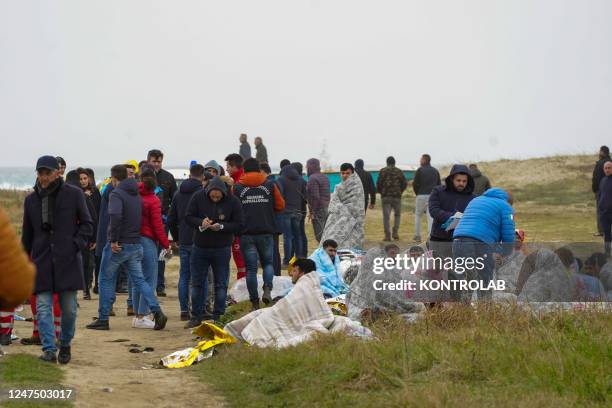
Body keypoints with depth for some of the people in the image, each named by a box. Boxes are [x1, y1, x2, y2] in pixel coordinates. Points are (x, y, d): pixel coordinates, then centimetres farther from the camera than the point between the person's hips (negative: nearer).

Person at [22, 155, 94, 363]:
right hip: (41, 261, 2)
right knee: (43, 307, -8)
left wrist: (78, 244, -9)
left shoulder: (74, 194, 0)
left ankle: (65, 345, 22)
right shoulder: (31, 199, 9)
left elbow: (87, 224, 7)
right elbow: (26, 235, 17)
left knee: (69, 308, 3)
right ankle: (49, 349, -7)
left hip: (68, 260, -2)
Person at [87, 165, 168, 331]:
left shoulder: (116, 194, -13)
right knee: (139, 280, 8)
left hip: (118, 245, -7)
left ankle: (103, 319, 10)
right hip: (136, 245, 7)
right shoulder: (136, 194, 13)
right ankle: (157, 311, -8)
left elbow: (115, 216, -29)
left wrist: (113, 240, -24)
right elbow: (141, 217, 19)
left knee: (106, 280, 7)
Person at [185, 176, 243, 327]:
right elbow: (188, 217, -3)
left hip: (222, 249, -2)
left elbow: (239, 225, -8)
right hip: (200, 247, 2)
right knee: (197, 283, 8)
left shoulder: (233, 202, -11)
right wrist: (200, 223, -22)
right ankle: (196, 317, 17)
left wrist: (222, 227, -24)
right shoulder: (198, 197, -7)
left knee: (221, 285, 4)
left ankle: (218, 317, 12)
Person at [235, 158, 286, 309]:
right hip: (266, 232, 1)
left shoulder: (237, 188, 0)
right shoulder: (270, 185, 2)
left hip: (246, 233, 0)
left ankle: (255, 302, 3)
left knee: (251, 268, 4)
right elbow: (280, 206, 8)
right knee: (268, 262, 16)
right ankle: (267, 289, -10)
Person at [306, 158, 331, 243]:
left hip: (318, 210, -9)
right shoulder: (324, 177, 15)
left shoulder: (313, 178, -13)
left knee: (319, 236, -7)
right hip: (327, 208, 9)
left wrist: (312, 212, -15)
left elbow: (315, 197, -19)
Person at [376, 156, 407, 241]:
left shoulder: (382, 171, 1)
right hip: (397, 196, 1)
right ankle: (395, 233, 3)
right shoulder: (399, 172, 4)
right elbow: (405, 183, 2)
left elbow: (378, 183, -4)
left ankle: (387, 235, -4)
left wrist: (380, 192, 13)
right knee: (397, 215, 15)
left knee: (386, 216, 1)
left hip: (385, 196, -1)